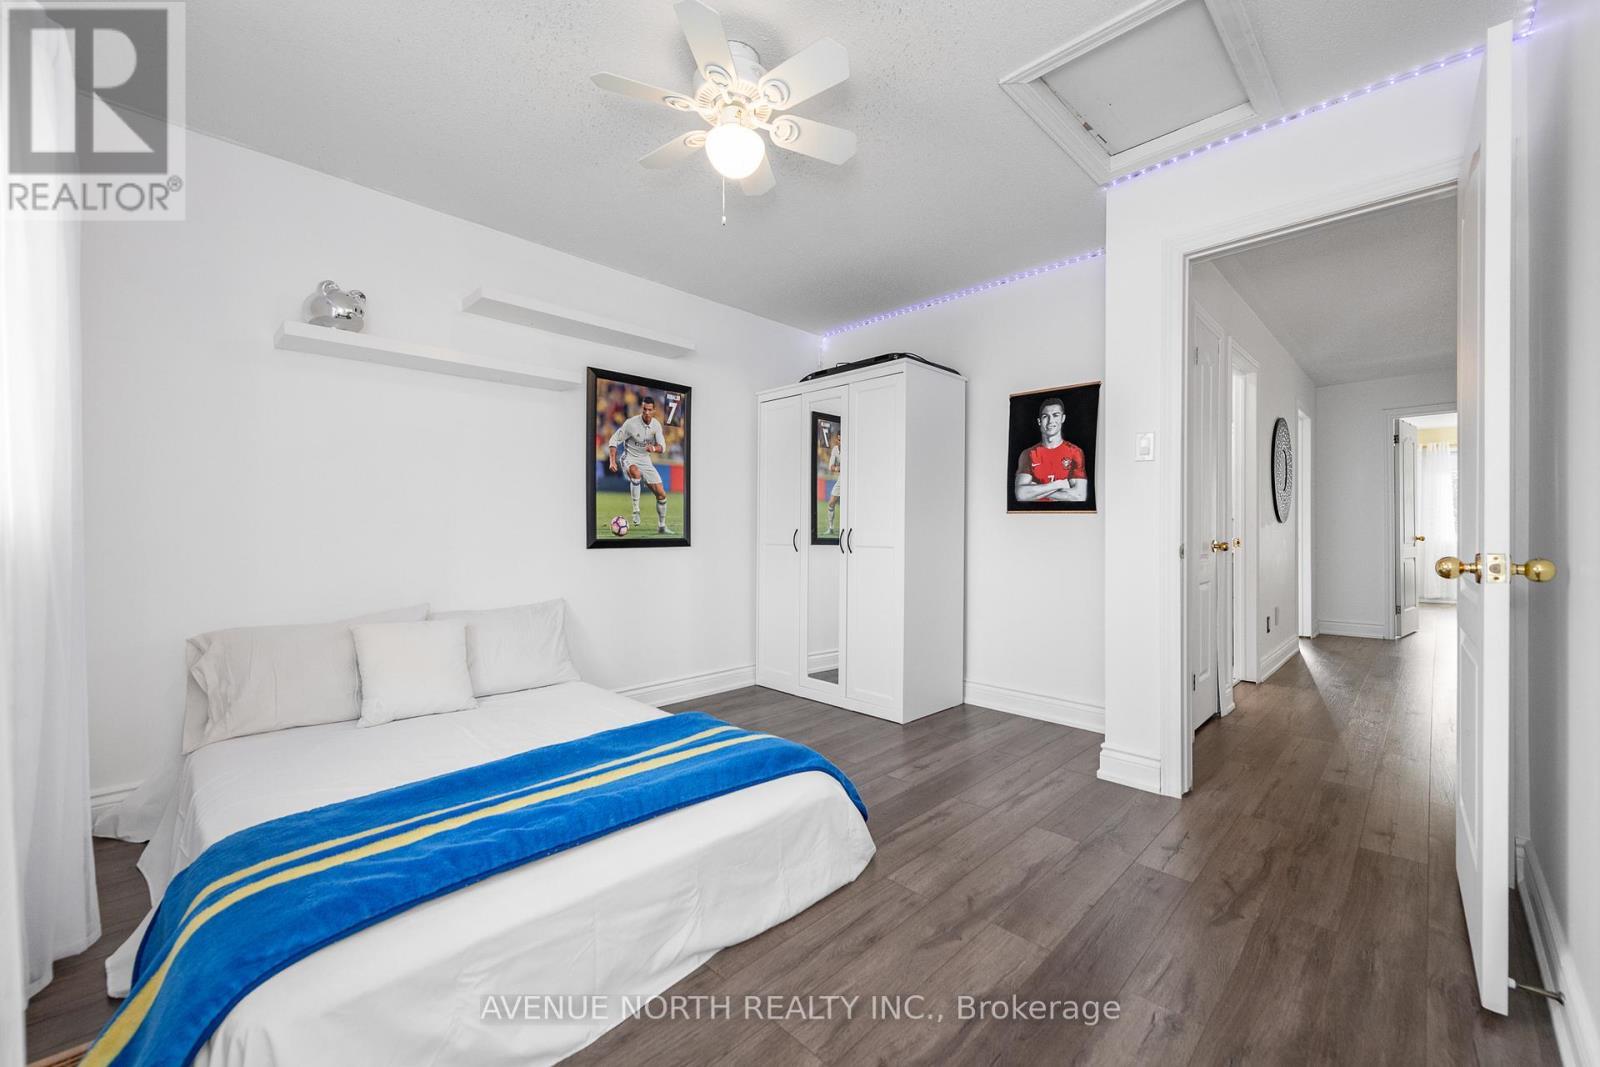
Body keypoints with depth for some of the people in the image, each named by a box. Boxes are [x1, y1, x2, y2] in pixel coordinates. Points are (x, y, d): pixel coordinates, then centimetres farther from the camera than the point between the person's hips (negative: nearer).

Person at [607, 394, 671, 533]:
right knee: (636, 473, -42)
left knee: (661, 494, 0)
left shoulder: (656, 424, -3)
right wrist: (612, 461, -22)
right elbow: (614, 440, -11)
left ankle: (661, 526, 17)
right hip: (629, 459, -5)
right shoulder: (631, 423, -17)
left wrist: (654, 448, -32)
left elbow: (662, 446, -8)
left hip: (645, 461, 5)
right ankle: (635, 510, -31)